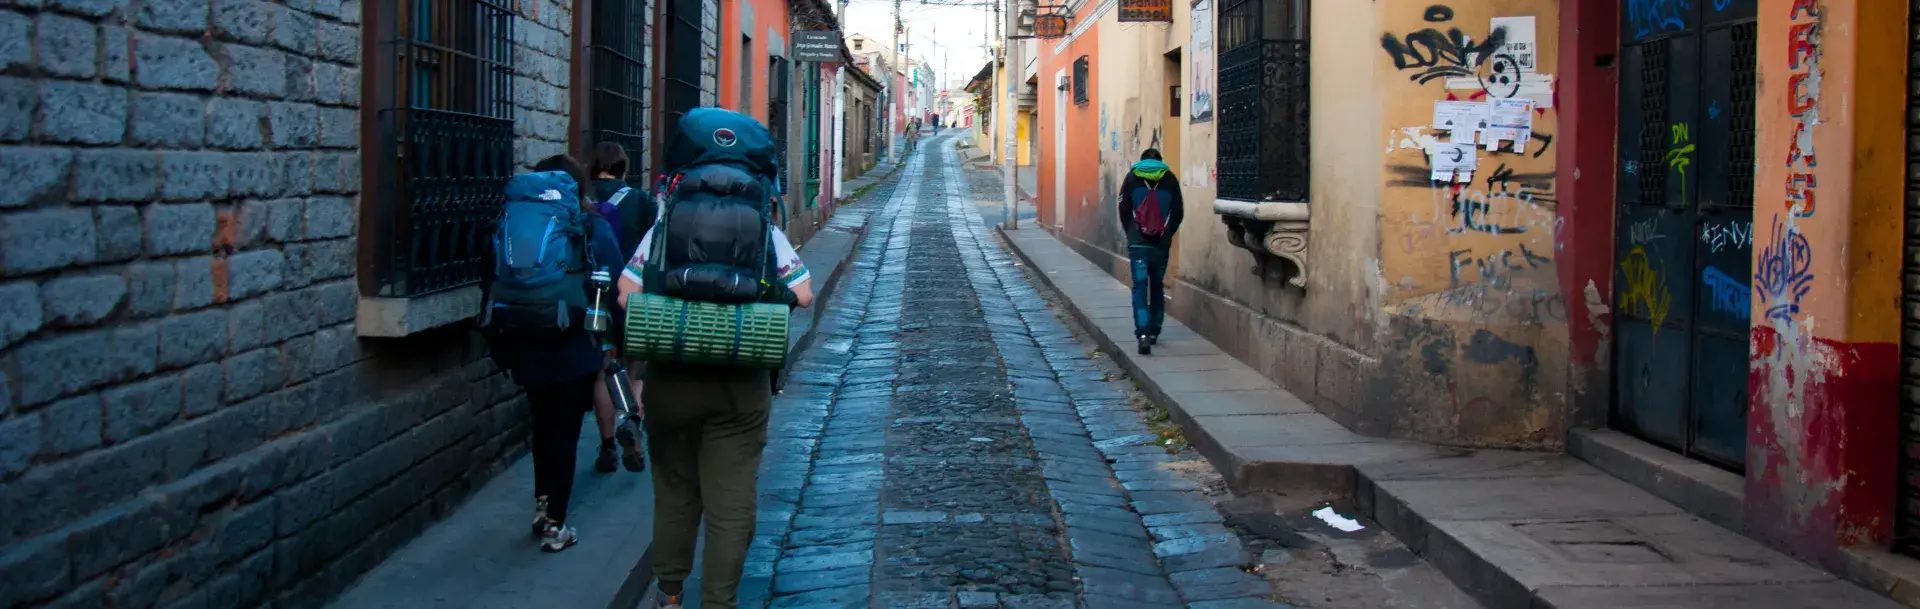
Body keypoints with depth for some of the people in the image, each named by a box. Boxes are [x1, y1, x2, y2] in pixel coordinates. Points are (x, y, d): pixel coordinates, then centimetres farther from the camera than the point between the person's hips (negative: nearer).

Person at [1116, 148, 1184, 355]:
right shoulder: (1170, 179, 6)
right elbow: (1177, 212, 3)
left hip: (1138, 243, -2)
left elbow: (1124, 209, 1)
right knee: (1157, 286, 16)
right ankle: (1154, 332, 20)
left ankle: (1143, 333, -20)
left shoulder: (1132, 177, 4)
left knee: (1140, 286, -5)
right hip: (1161, 243, 2)